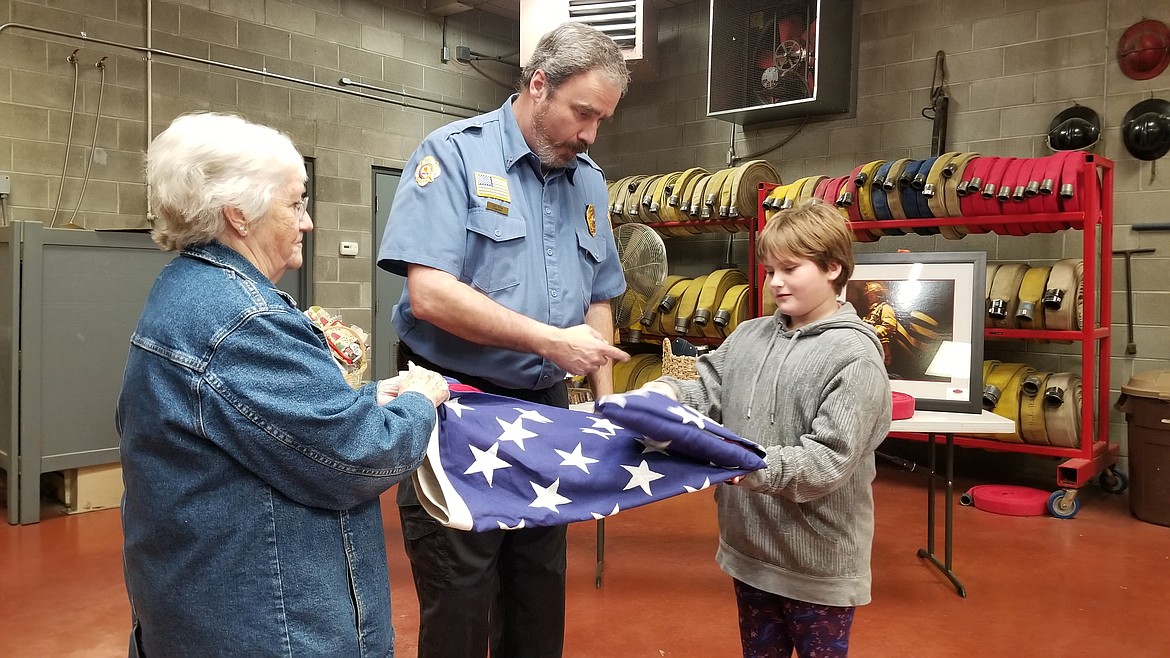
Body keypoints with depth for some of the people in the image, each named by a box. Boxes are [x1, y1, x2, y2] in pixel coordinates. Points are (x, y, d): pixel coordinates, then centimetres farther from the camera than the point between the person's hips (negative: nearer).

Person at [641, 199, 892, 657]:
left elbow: (830, 461, -23)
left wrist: (748, 466, -33)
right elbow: (709, 392, 4)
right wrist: (669, 391, -17)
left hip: (817, 565, -6)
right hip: (749, 548, 6)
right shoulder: (748, 336, 3)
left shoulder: (855, 358, -16)